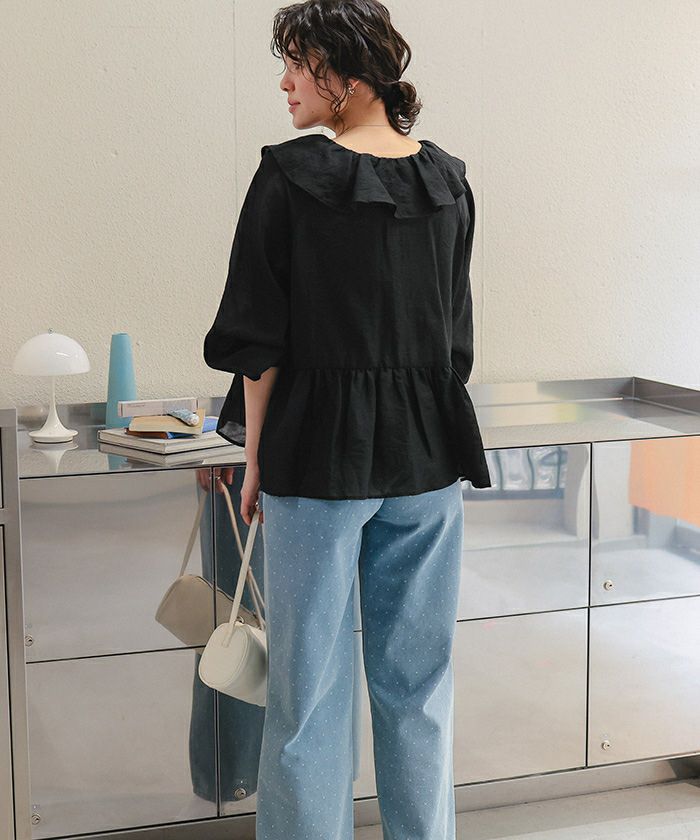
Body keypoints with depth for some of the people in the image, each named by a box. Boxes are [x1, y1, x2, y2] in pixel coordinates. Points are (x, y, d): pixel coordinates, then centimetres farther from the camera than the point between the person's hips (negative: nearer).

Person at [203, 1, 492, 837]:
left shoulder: (289, 177, -9)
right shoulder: (448, 181, 5)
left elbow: (258, 338, -8)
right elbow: (455, 332, 11)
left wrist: (255, 457, 0)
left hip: (319, 451, -4)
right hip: (429, 453, 5)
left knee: (309, 686, 5)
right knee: (419, 681, 14)